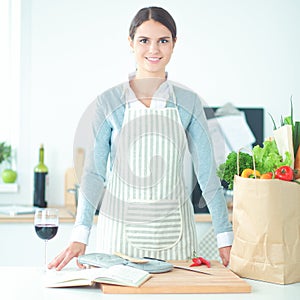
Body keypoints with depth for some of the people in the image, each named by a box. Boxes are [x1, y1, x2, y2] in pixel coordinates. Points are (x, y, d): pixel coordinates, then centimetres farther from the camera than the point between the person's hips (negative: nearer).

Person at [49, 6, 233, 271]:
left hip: (173, 231, 1)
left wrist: (225, 238, -3)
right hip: (121, 227, -1)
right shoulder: (109, 102, -2)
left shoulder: (189, 102, 0)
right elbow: (94, 172, -2)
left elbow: (207, 173, 1)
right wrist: (80, 236, -9)